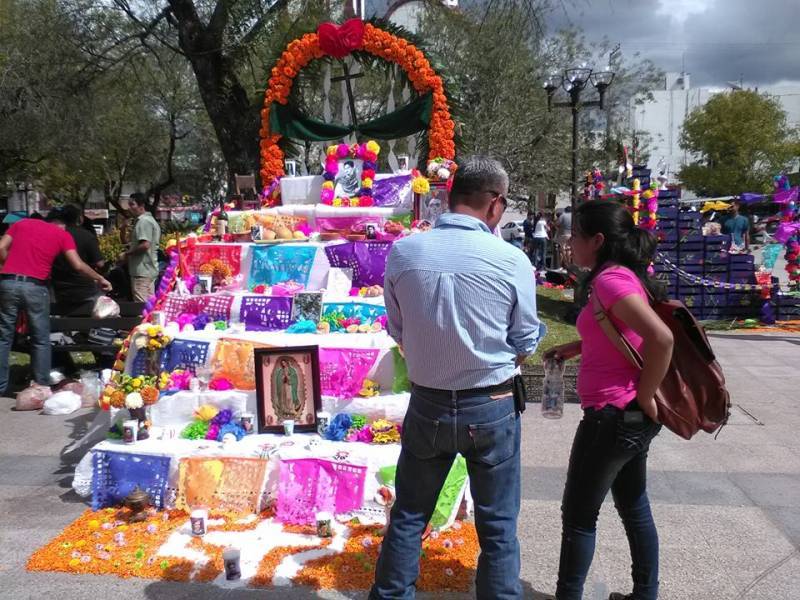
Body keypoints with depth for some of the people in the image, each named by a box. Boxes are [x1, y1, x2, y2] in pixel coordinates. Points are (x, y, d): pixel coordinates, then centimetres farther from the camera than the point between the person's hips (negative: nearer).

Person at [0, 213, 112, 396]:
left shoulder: (22, 223, 18)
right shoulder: (63, 235, 9)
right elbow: (78, 265, -1)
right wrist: (100, 279, 10)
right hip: (35, 287, -2)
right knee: (41, 340, 10)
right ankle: (42, 386, 10)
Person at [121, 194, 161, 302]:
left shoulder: (143, 221, -13)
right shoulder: (150, 220, 19)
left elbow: (145, 245, -23)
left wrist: (126, 254, -12)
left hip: (142, 271, -10)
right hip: (149, 270, 10)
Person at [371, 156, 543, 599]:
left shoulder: (402, 252, -9)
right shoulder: (512, 260, -14)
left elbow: (398, 332, 3)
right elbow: (525, 343, -2)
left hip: (427, 404, 2)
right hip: (491, 407, -2)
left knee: (408, 516, 19)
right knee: (498, 528, 13)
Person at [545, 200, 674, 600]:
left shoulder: (611, 279, -20)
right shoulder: (623, 274, 9)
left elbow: (661, 338, -31)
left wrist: (644, 398, -20)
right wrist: (575, 348, 11)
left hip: (614, 415, -10)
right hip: (628, 416, 10)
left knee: (578, 515, 4)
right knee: (634, 508, 20)